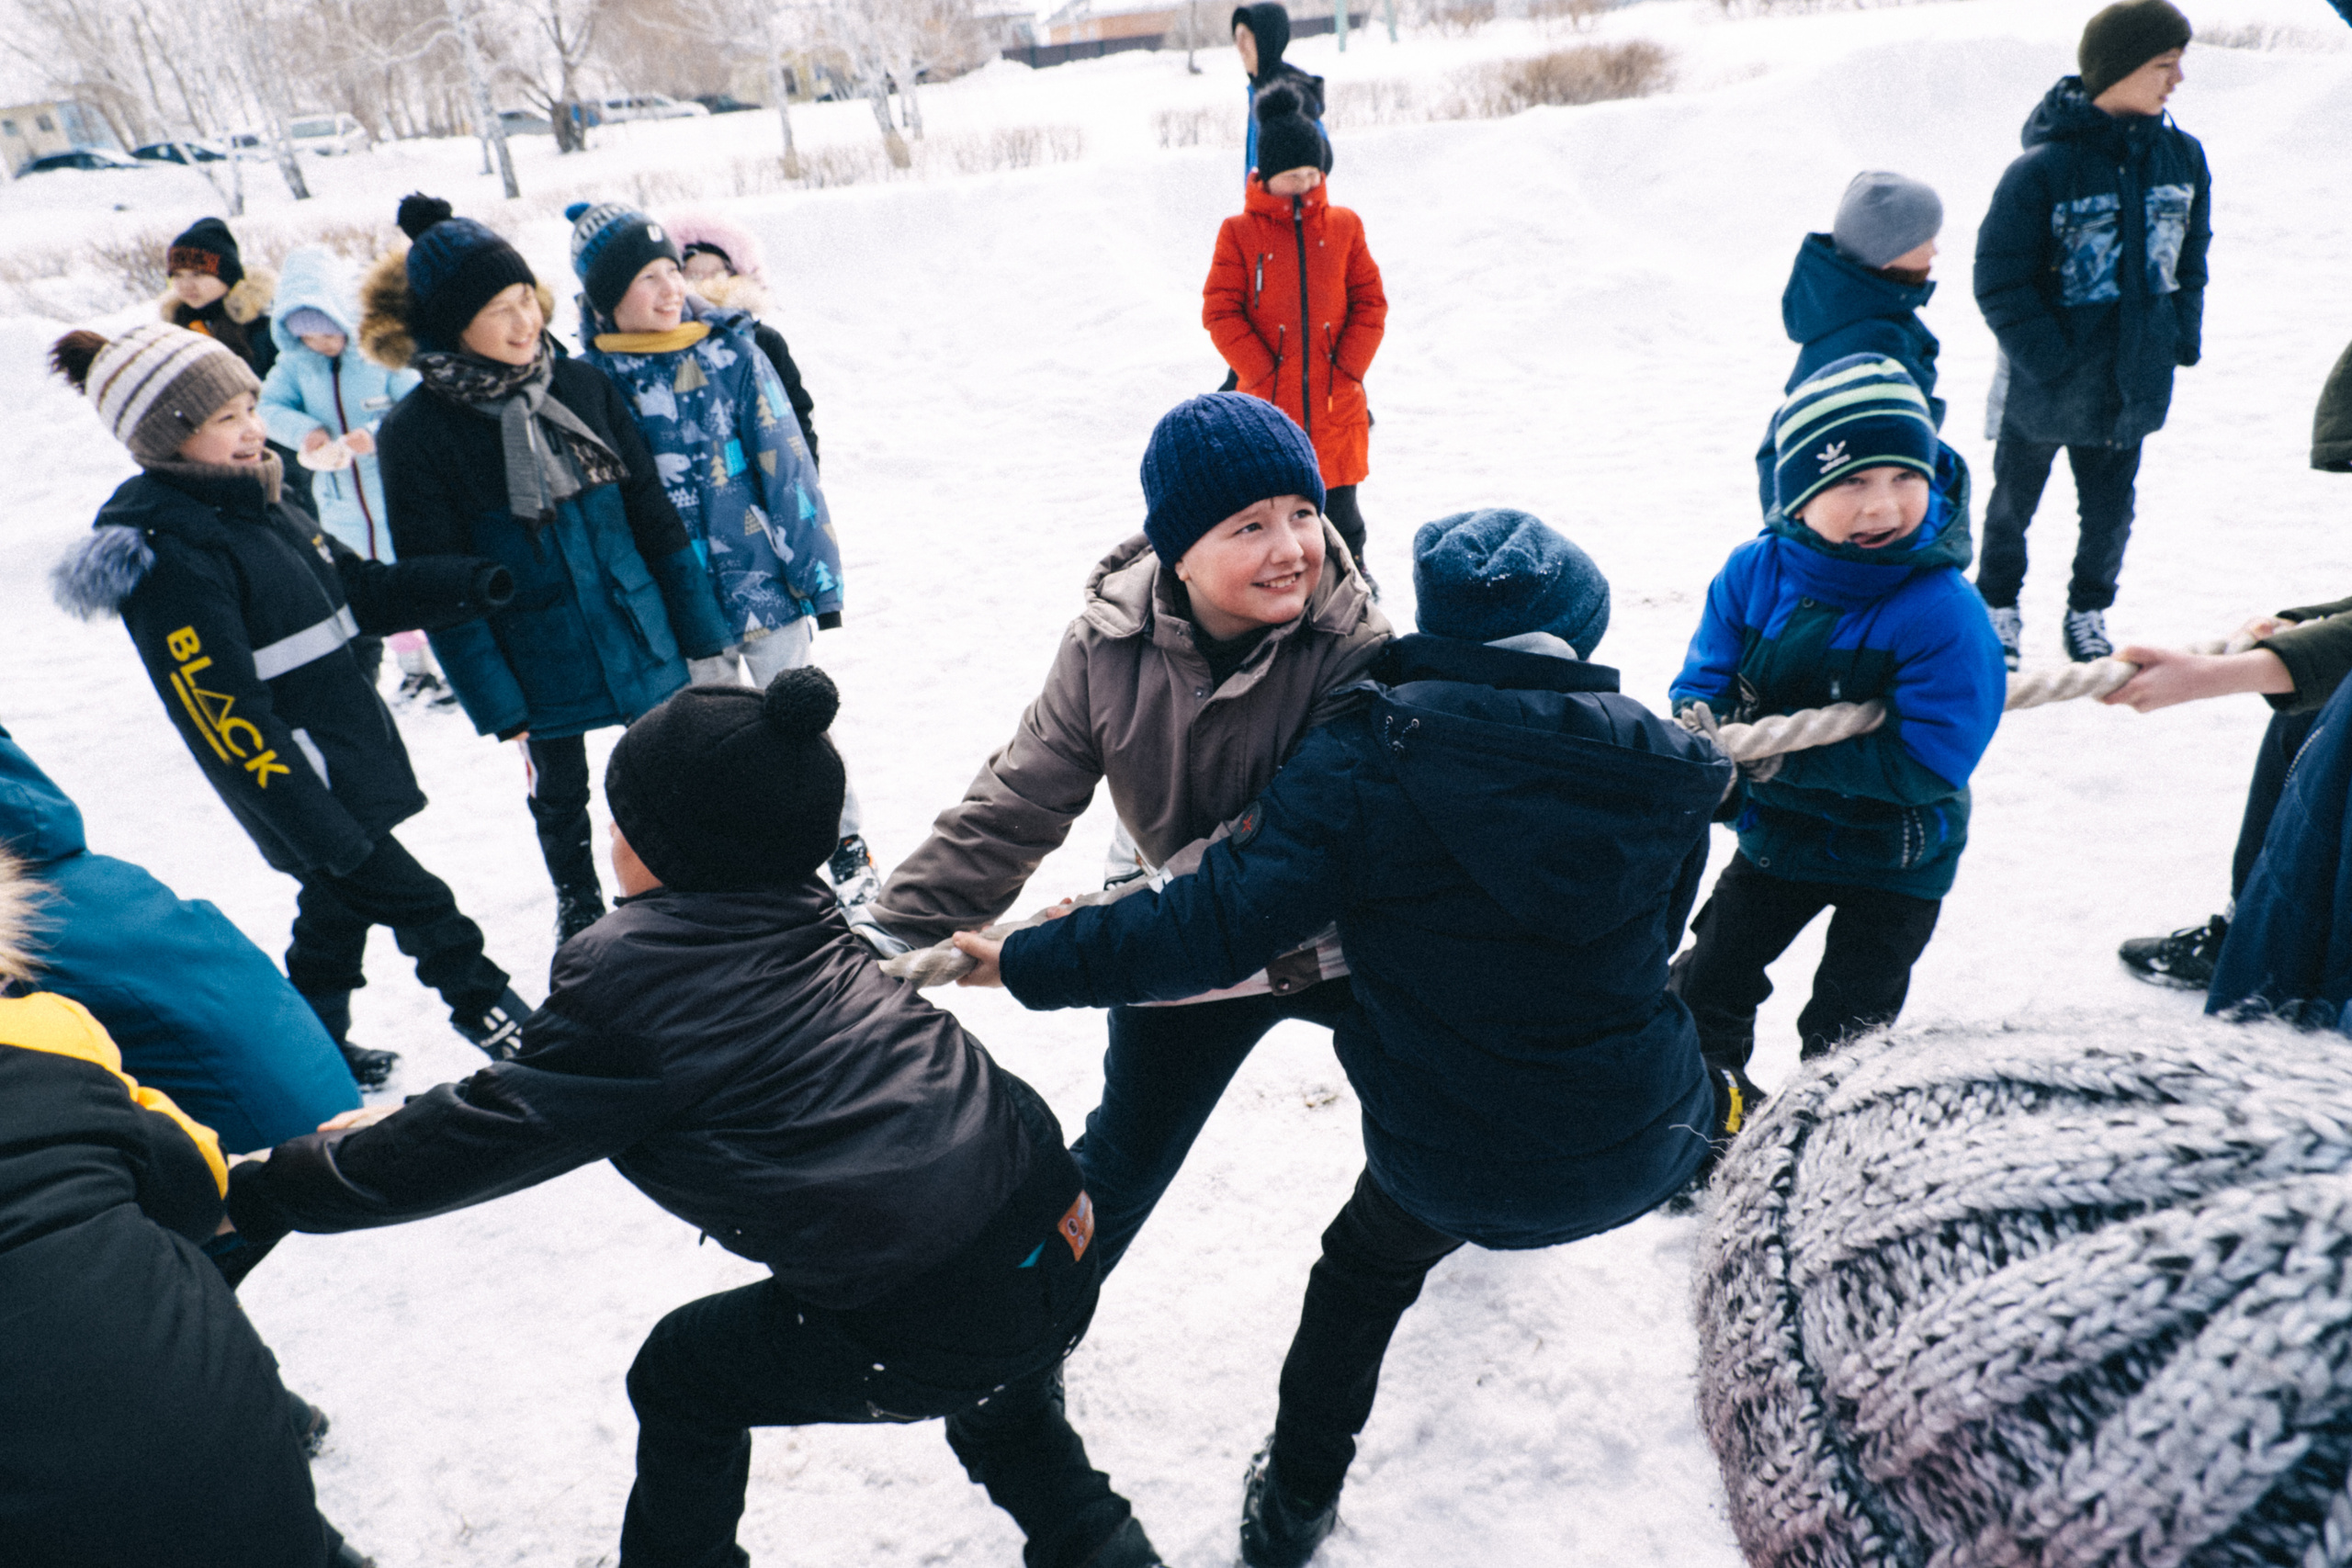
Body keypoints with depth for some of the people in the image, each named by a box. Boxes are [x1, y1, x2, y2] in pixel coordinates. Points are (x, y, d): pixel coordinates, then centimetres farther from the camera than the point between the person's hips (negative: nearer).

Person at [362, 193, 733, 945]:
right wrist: (499, 705, -11)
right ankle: (580, 912, 42)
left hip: (642, 635, 2)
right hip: (542, 667, -2)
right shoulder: (415, 434, -12)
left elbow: (654, 514, 2)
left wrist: (701, 636, 3)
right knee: (560, 798, 17)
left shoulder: (581, 384, -3)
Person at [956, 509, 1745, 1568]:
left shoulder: (1359, 763, -18)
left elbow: (1215, 928, -22)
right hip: (1644, 1152, 2)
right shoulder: (1660, 769, -5)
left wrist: (1027, 963, -11)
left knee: (1362, 1272, 28)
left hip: (1451, 1169, -2)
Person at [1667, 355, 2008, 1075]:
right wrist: (1701, 720, -32)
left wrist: (1780, 748, -35)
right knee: (1709, 985, 18)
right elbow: (1705, 675, -7)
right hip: (1776, 832, 4)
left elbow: (1928, 762, -31)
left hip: (1894, 859, -4)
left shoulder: (1946, 614, -28)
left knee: (1844, 1029, 9)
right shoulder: (1754, 571, -15)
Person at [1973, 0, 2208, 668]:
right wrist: (2051, 361, -18)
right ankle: (1998, 605, 33)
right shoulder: (2042, 167, -18)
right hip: (2042, 387, -4)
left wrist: (2183, 338, 4)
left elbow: (2190, 259, 12)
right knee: (2013, 502, 14)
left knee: (2110, 510, 13)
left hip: (2132, 381, 4)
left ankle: (2088, 611, 32)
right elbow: (1998, 281, -16)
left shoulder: (2183, 156, 1)